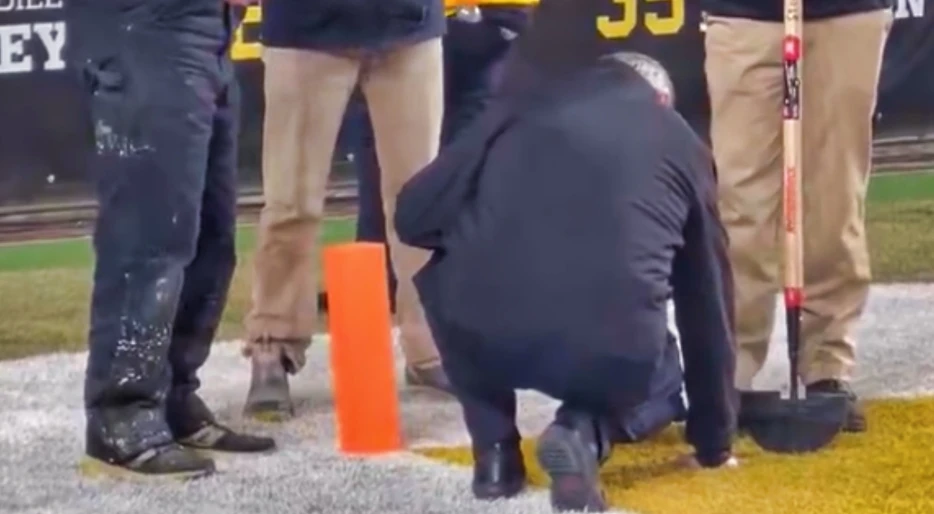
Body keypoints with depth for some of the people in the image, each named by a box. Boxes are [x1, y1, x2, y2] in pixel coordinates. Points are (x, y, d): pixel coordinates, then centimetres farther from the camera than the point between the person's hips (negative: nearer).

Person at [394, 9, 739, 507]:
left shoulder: (523, 102, 20)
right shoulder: (681, 142, 23)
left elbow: (413, 215, 16)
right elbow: (706, 300, 28)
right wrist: (714, 442, 38)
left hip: (485, 338, 0)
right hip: (614, 356, 0)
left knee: (443, 277, 36)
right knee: (657, 386, 37)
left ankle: (494, 450, 20)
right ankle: (583, 433, 3)